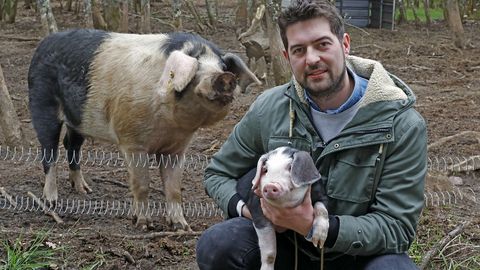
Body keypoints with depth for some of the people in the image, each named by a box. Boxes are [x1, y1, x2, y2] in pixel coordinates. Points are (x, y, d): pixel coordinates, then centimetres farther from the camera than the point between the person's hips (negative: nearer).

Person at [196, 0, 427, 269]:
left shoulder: (403, 125, -17)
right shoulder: (268, 109, -7)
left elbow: (397, 227, -18)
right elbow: (218, 173, 7)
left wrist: (314, 225, -33)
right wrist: (246, 209, -16)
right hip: (285, 242, 3)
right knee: (216, 245, -25)